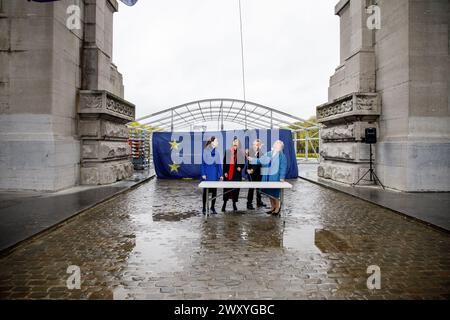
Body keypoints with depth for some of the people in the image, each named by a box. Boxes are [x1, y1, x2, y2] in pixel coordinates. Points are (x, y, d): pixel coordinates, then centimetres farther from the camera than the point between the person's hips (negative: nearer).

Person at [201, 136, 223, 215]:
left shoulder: (217, 152, 7)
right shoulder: (206, 151, -8)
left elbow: (219, 164, 9)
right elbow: (203, 163, -8)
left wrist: (221, 174, 5)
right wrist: (203, 174, -13)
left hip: (215, 174, 5)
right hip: (208, 174, -5)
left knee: (214, 191, 8)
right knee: (206, 191, 2)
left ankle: (213, 207, 19)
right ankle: (204, 208, 11)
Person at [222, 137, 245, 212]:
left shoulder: (241, 152, 4)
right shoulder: (227, 151, 3)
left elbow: (243, 163, 8)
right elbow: (224, 162, 3)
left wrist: (240, 167, -11)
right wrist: (225, 172, -3)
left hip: (237, 173, 1)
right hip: (228, 173, -1)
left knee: (236, 188, 5)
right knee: (226, 189, 1)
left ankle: (234, 203, 18)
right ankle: (224, 203, 11)